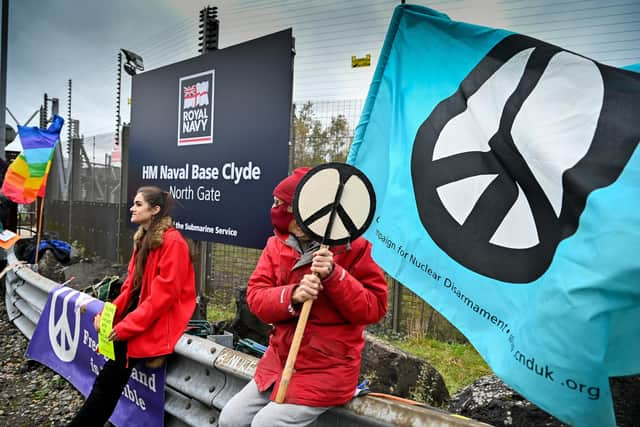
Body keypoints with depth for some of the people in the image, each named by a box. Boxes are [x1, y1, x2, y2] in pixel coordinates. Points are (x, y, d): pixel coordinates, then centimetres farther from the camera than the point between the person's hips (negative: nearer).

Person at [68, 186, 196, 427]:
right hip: (137, 312, 8)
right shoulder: (142, 239, 13)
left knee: (109, 378, -11)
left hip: (159, 320, -8)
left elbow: (164, 294, -20)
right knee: (109, 377, -6)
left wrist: (126, 326, -19)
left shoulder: (172, 242, -16)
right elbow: (131, 284, 14)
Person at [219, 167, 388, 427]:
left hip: (327, 369, -5)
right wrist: (292, 296, -25)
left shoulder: (352, 247, -12)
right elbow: (255, 298, -5)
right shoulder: (276, 245, 3)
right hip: (279, 360, 6)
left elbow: (373, 309, -15)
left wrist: (333, 275, -27)